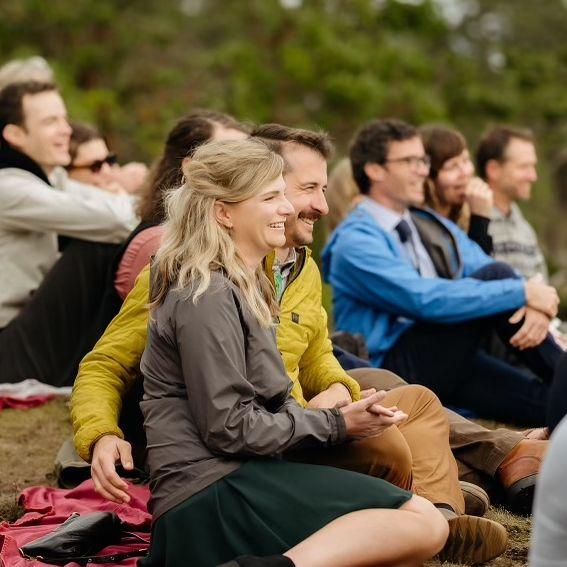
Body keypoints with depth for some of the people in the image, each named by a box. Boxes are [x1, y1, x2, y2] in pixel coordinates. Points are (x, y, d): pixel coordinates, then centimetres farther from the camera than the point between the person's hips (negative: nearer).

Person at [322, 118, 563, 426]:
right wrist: (522, 292, -20)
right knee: (495, 274, -18)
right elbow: (427, 300, -23)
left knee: (554, 403, -18)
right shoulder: (355, 241, -10)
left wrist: (534, 306, -18)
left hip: (446, 363, 7)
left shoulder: (433, 226, 16)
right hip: (396, 372, -7)